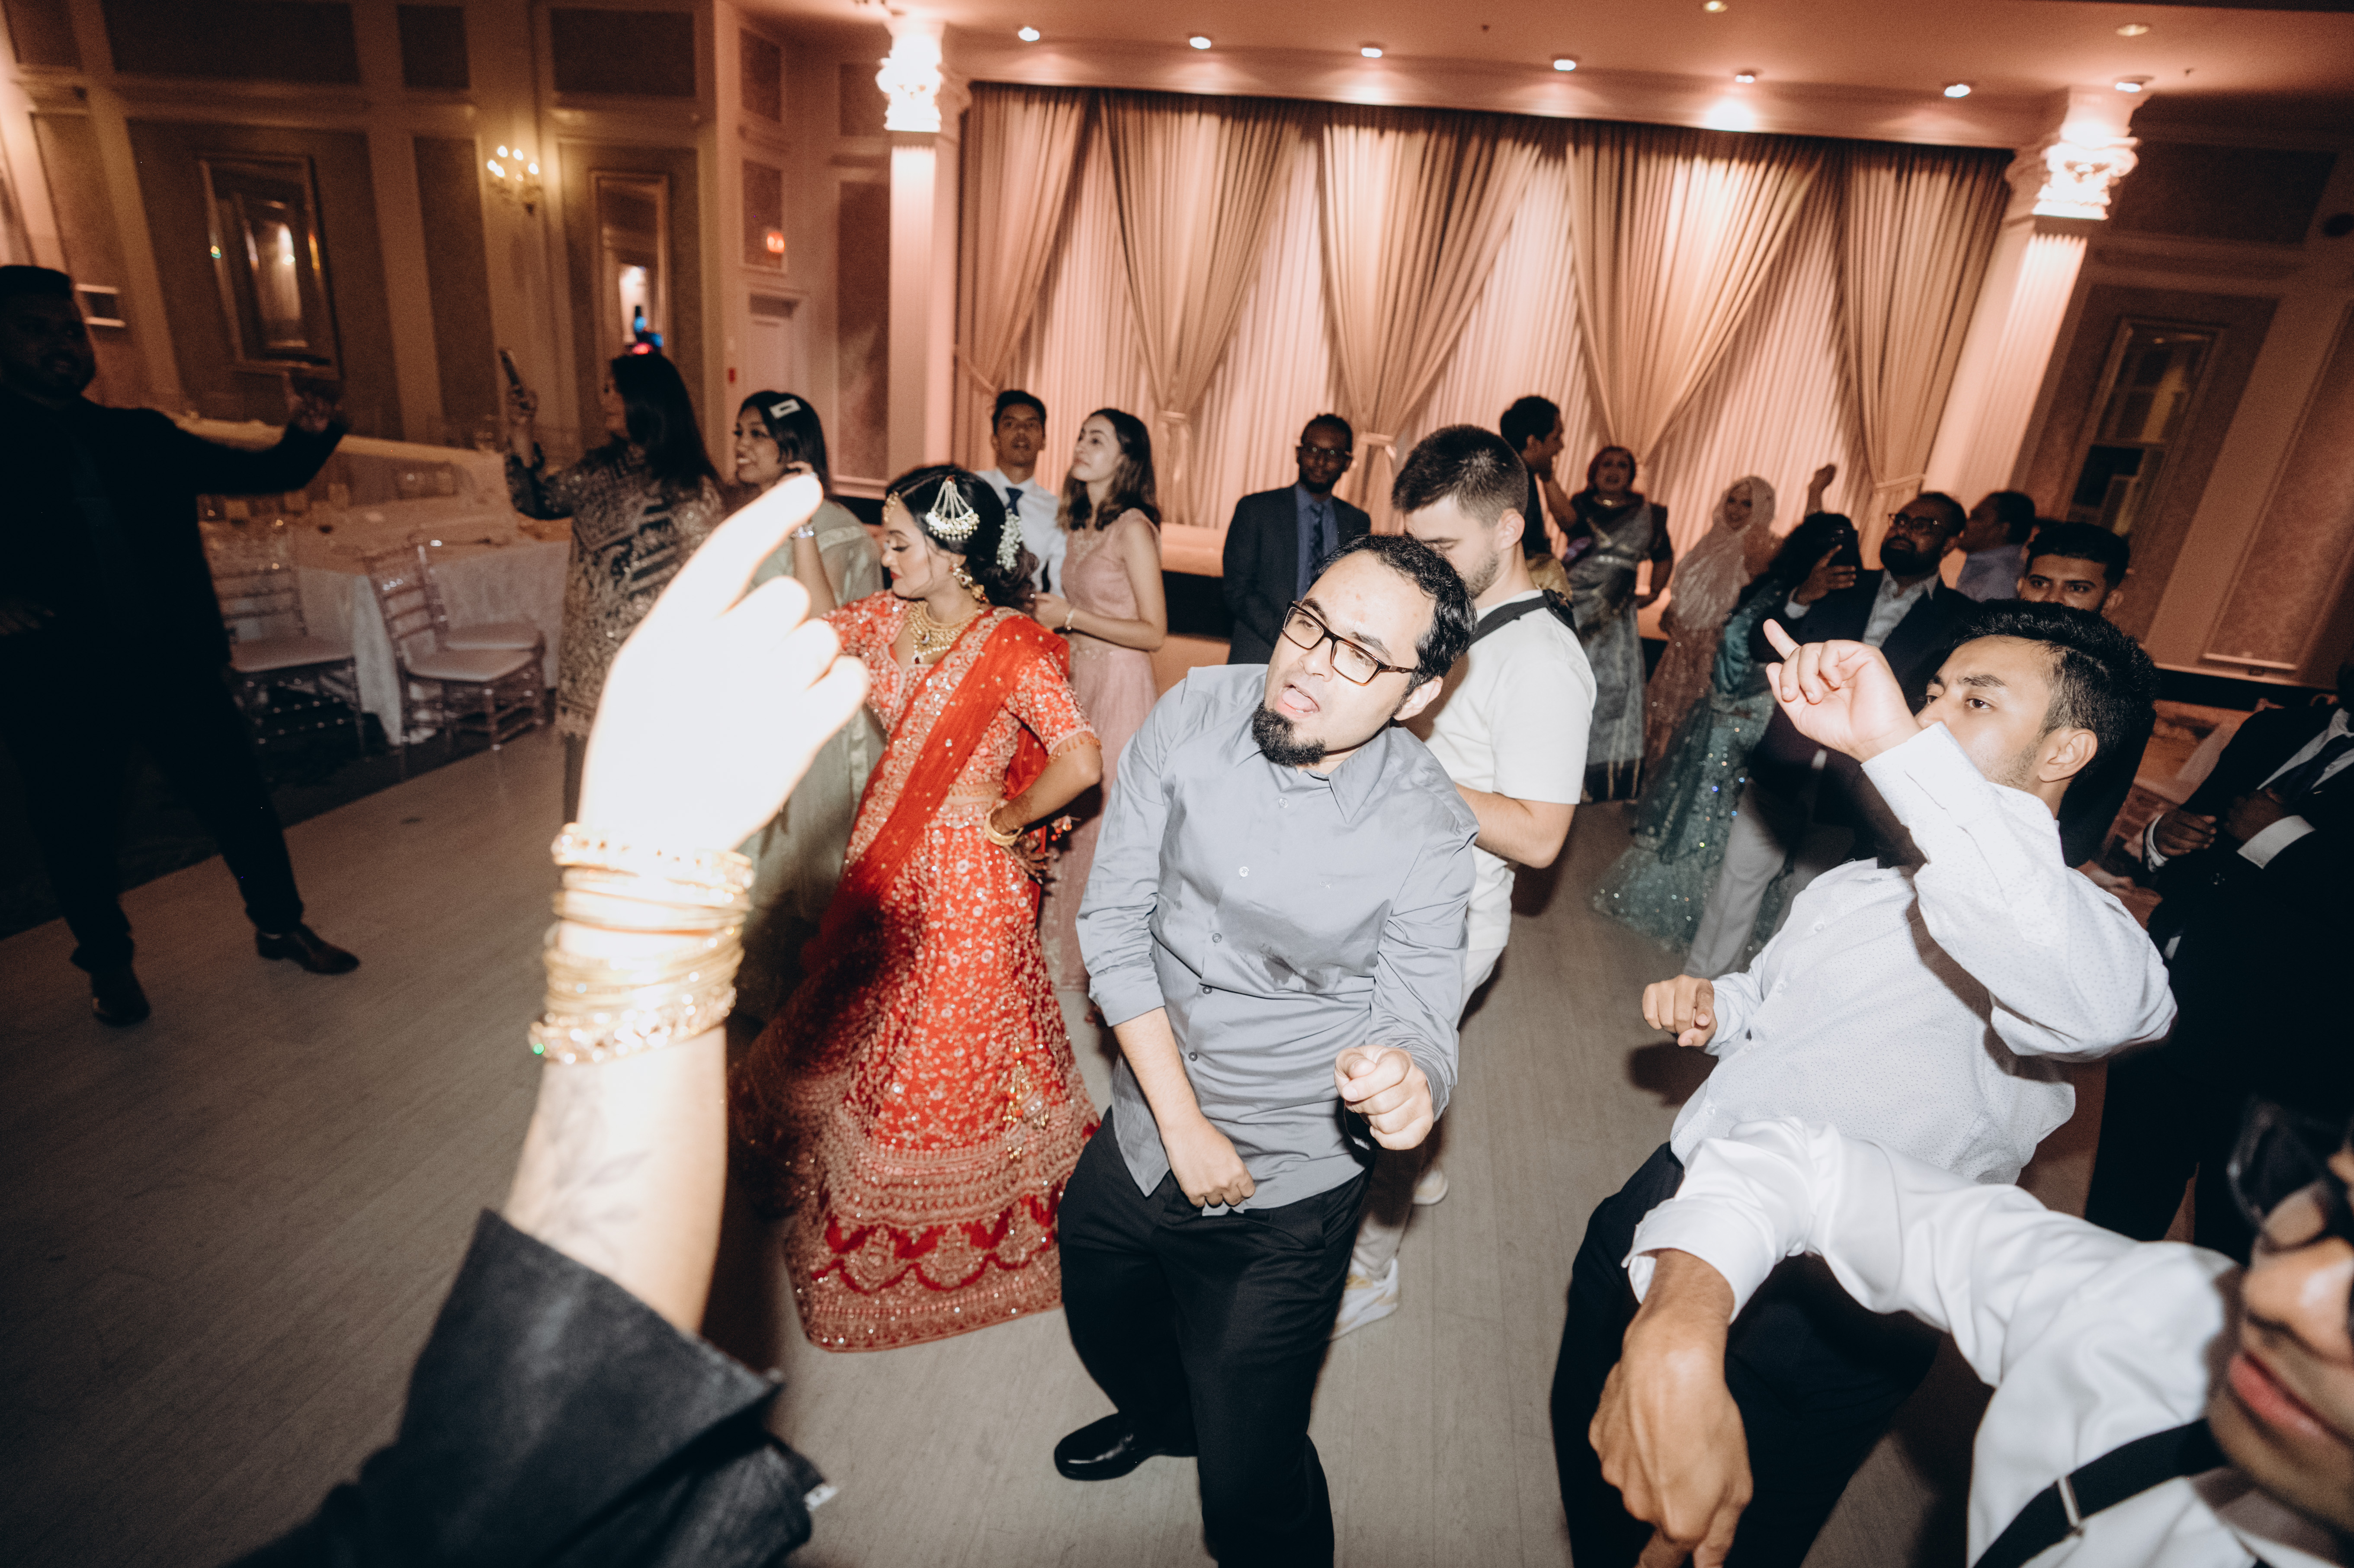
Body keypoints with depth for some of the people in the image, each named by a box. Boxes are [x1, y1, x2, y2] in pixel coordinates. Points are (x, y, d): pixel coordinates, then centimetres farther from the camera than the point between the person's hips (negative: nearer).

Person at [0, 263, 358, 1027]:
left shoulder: (140, 436, 9)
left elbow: (269, 473, 6)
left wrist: (309, 437, -13)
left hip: (175, 662, 2)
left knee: (240, 796, 7)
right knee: (76, 829, 11)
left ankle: (281, 925, 24)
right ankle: (109, 963, 30)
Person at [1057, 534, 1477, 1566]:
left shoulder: (1428, 833, -21)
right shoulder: (1194, 716, -14)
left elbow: (1417, 1035, -16)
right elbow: (1113, 921, -12)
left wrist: (1404, 1088, -41)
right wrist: (1181, 1122, -15)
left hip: (1282, 1198, -4)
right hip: (1143, 1134, 5)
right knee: (1104, 1330, 33)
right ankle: (1163, 1418, 68)